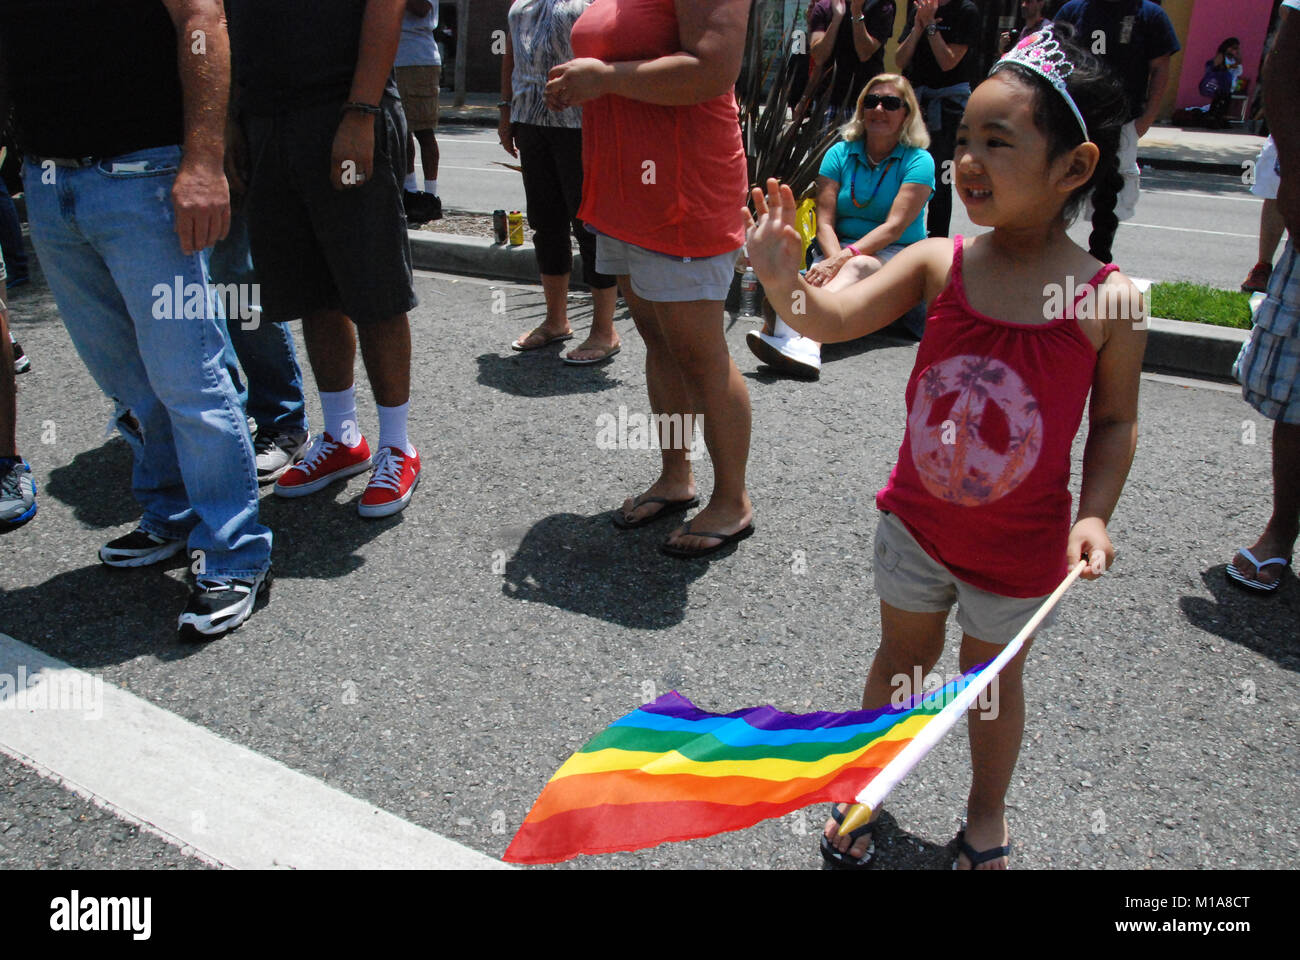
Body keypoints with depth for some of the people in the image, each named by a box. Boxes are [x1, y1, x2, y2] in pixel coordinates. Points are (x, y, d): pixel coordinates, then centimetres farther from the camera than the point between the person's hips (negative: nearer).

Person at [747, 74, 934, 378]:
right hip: (846, 252, 3)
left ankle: (804, 338, -66)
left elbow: (894, 226, -13)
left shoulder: (918, 161, -1)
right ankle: (808, 345, -65)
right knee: (823, 273, -33)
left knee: (858, 267, -37)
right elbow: (824, 221, 0)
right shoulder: (840, 153, 9)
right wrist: (835, 259, -22)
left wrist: (845, 258, -27)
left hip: (894, 254, -3)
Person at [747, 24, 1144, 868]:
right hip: (916, 521, 2)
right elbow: (834, 318, -21)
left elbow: (1115, 421, -6)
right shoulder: (938, 264, -12)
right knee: (904, 655, 21)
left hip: (1019, 547, -1)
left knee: (994, 674, 20)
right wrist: (784, 280, -40)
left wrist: (1094, 515, -17)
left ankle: (986, 819, 46)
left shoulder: (1109, 299, -17)